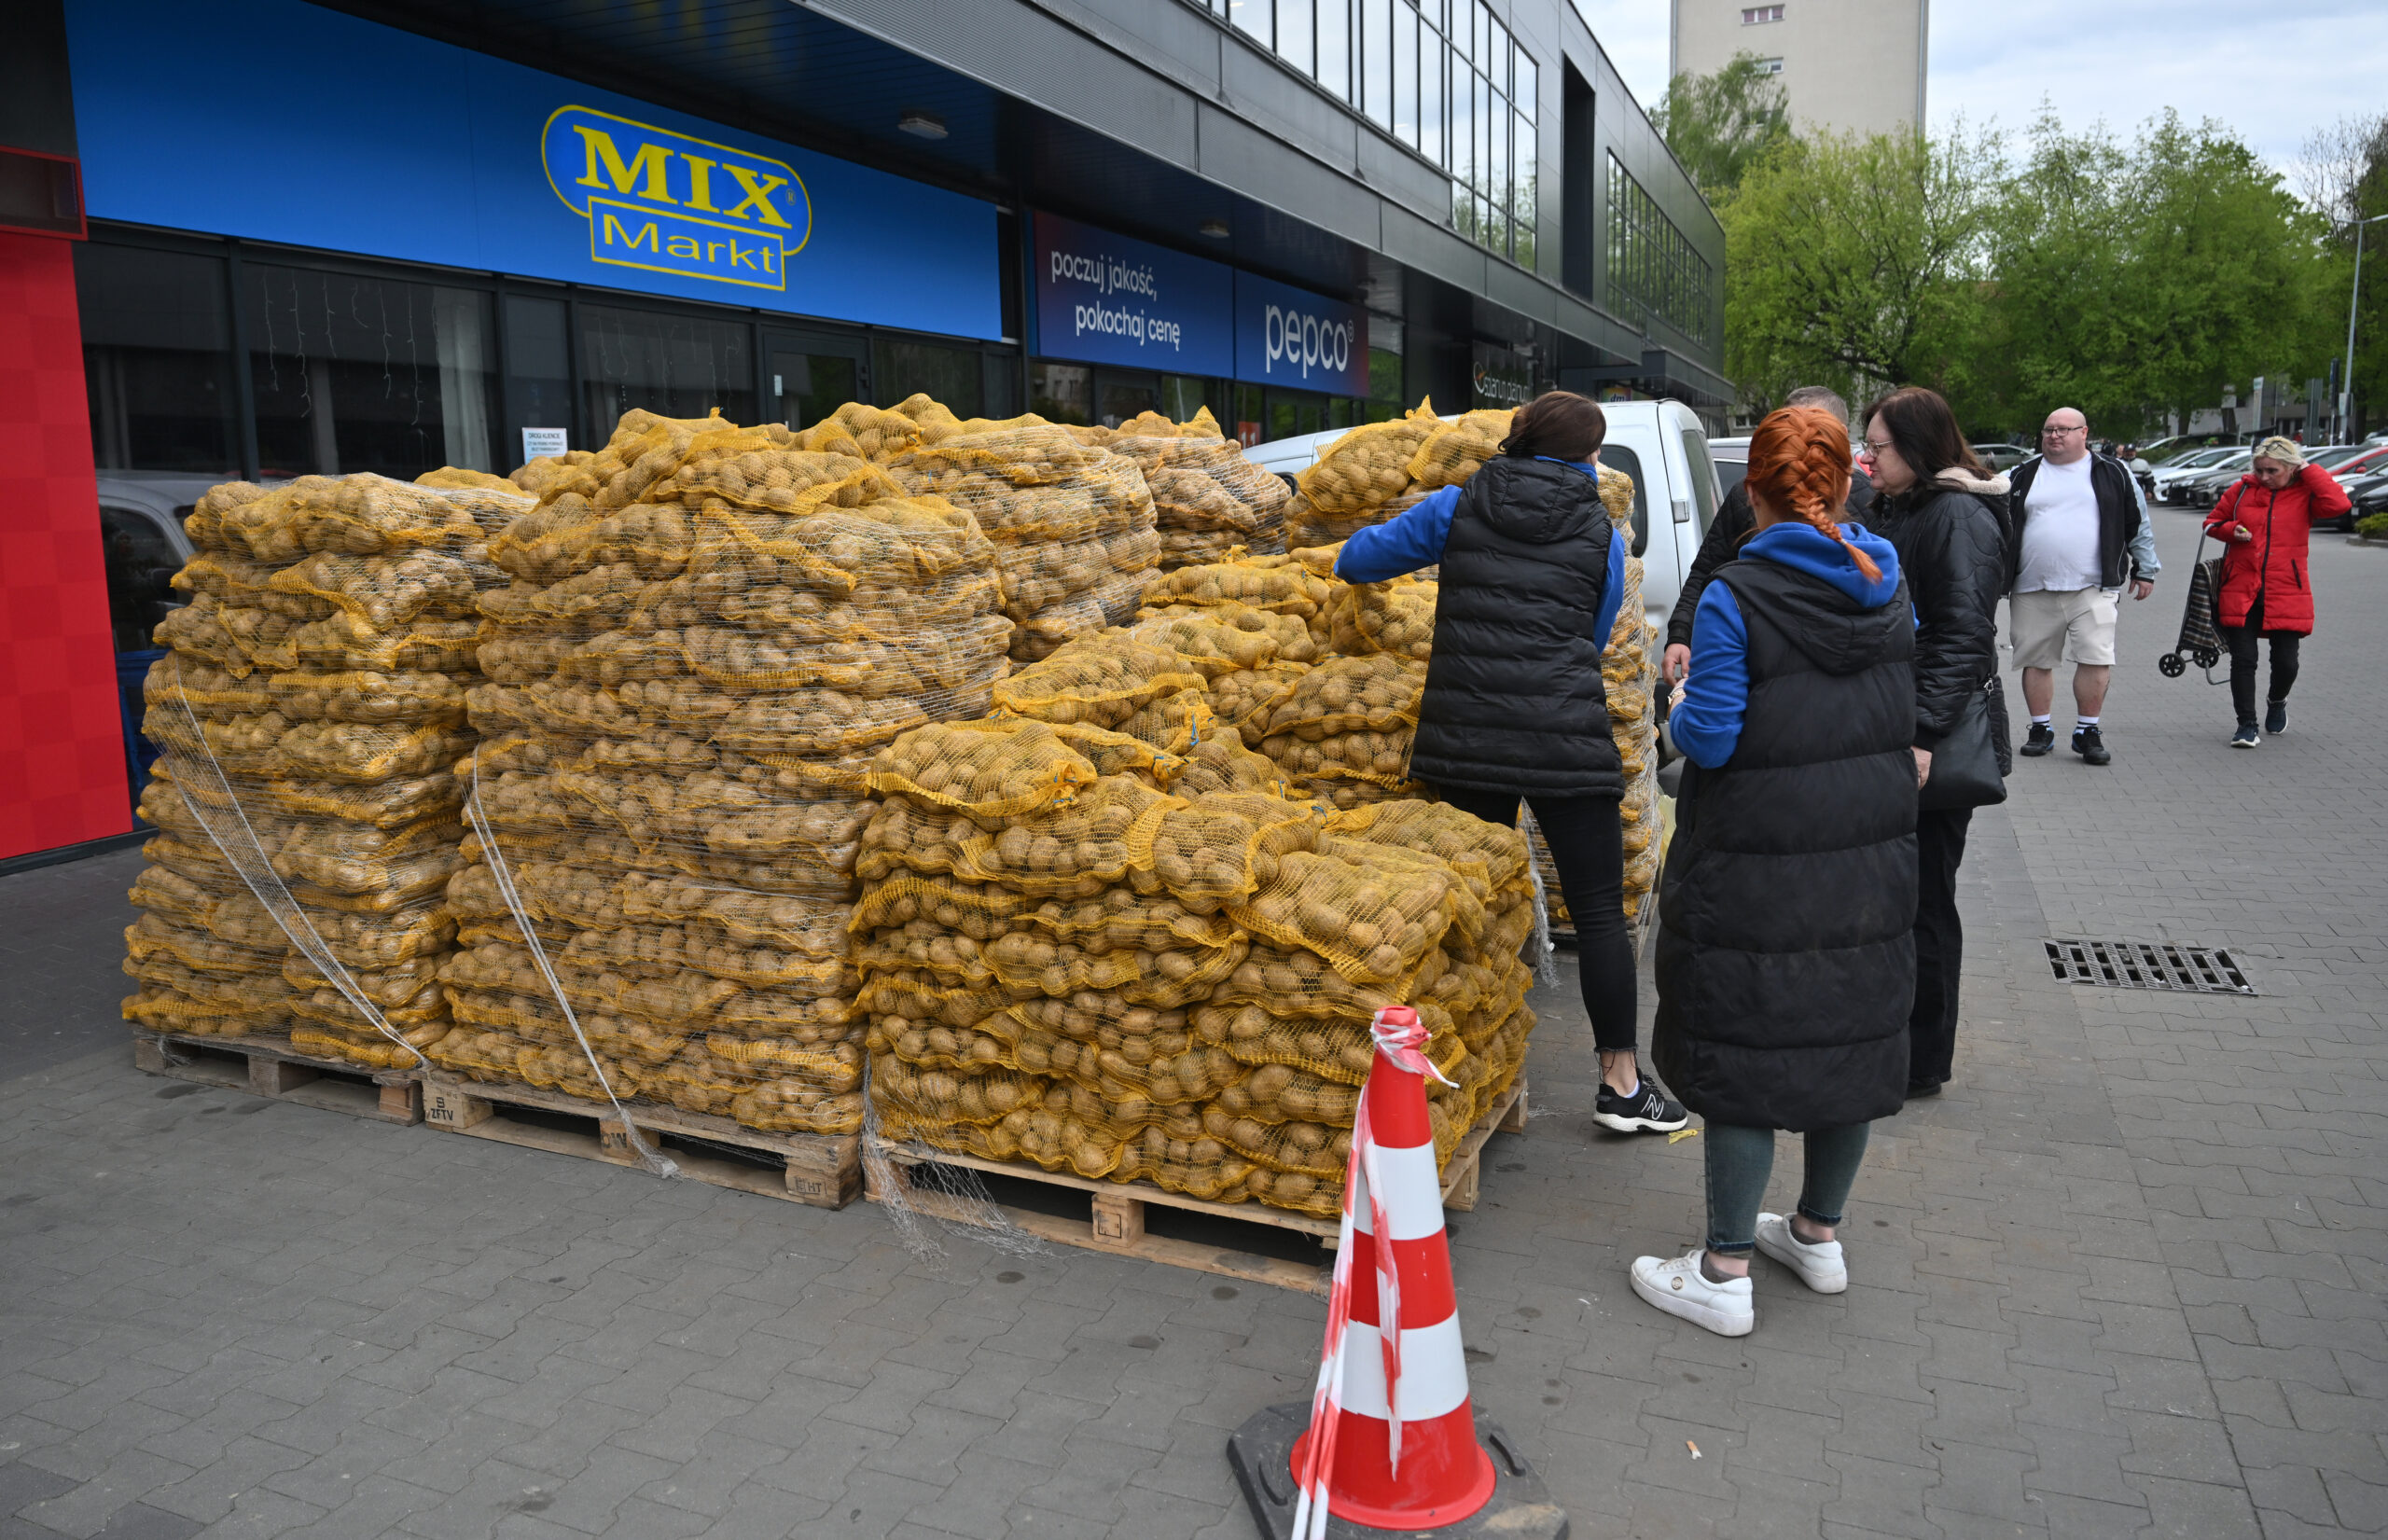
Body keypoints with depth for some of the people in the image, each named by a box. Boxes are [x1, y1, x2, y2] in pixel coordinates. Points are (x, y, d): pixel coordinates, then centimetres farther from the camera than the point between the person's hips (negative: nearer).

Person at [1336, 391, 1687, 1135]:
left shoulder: (1456, 507, 7)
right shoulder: (1600, 531, 7)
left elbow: (1356, 559, 12)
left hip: (1465, 733, 2)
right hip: (1565, 739, -2)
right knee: (1599, 911, 6)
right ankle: (1621, 1085, 11)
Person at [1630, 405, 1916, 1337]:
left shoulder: (1734, 598, -16)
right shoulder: (1888, 589, 3)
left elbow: (1709, 738, -17)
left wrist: (1681, 703, 4)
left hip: (1758, 874, -6)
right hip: (1874, 863, 6)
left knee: (1744, 1050, 2)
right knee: (1852, 1034, 17)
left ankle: (1724, 1273, 12)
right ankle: (1819, 1234, 35)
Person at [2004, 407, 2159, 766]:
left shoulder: (2113, 474, 8)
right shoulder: (2023, 476, 10)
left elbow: (2139, 525, 13)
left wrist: (2145, 570, 13)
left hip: (2093, 589, -2)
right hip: (2032, 590, 2)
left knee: (2096, 660, -10)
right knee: (2036, 661, 6)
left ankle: (2088, 731, 2)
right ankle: (2040, 729, 18)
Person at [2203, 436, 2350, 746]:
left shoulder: (2305, 494, 1)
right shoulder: (2242, 490, 5)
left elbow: (2338, 504, -20)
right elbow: (2212, 522, 17)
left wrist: (2309, 470, -11)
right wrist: (2231, 530, -5)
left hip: (2286, 594, -1)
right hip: (2240, 590, 1)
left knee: (2285, 662, 2)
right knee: (2243, 660, -3)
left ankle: (2277, 701, 35)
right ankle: (2247, 725, 7)